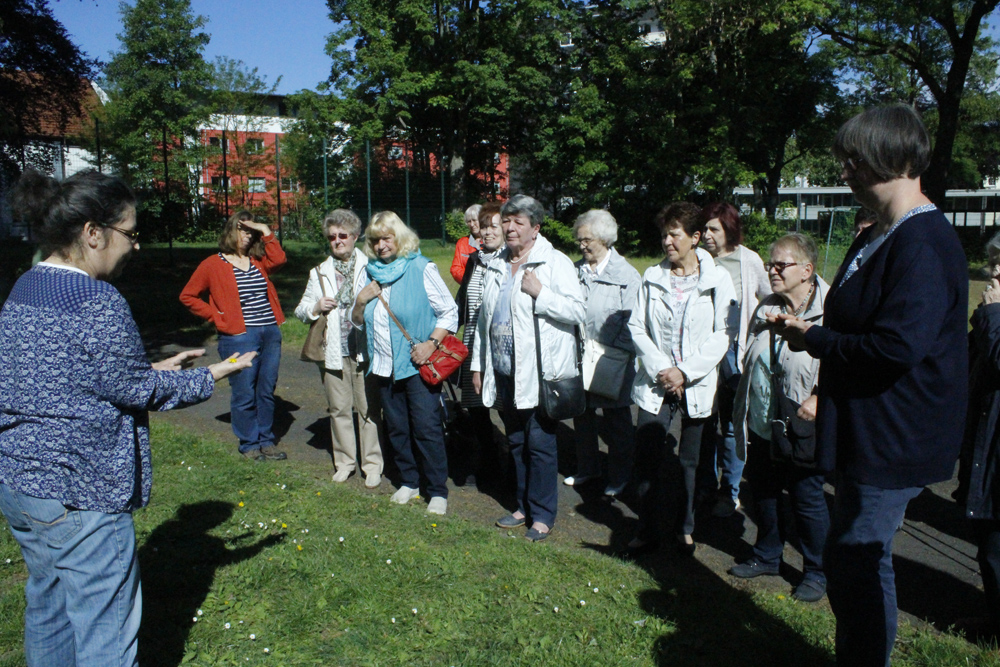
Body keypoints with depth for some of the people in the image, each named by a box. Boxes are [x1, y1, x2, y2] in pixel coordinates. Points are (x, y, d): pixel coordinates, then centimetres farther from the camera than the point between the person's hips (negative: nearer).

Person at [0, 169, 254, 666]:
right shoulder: (97, 305, -21)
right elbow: (136, 391, -14)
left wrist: (154, 369, 13)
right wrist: (210, 377, -1)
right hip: (78, 495, -9)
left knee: (48, 608, 25)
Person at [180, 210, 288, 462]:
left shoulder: (258, 261, 14)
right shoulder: (213, 265, 2)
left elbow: (278, 259, -7)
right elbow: (188, 296, 5)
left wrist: (265, 232, -4)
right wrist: (216, 316, -3)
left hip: (270, 334, 5)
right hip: (239, 338, -5)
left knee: (267, 391, 11)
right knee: (244, 394, 2)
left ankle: (266, 441, 23)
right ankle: (249, 444, 17)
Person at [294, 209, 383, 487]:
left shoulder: (369, 267, 3)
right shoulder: (320, 273, 14)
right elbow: (300, 311, 16)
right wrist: (316, 307, -4)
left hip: (364, 349, -3)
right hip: (333, 352, 3)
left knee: (368, 408, 1)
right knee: (339, 408, 10)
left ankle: (372, 464, 13)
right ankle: (344, 461, 25)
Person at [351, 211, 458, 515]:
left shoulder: (421, 268, -7)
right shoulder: (371, 272, 10)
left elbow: (450, 312, -7)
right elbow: (358, 321, 17)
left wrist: (430, 344, -18)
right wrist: (360, 301, -3)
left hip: (417, 364, -6)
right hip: (385, 365, 6)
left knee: (427, 428, -5)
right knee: (396, 428, 14)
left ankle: (438, 491, 7)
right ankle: (409, 482, 29)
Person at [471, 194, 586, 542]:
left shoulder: (555, 263, -6)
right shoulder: (496, 266, 14)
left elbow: (577, 311, -13)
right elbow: (484, 318, 18)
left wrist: (539, 292, -20)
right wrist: (478, 364, 17)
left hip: (541, 372, -6)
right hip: (504, 371, 7)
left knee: (539, 443, -2)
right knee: (516, 442, 15)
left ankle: (543, 515, 12)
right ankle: (524, 505, 29)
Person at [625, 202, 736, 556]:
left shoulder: (718, 278, -2)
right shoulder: (652, 277, 5)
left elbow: (724, 333, -7)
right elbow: (636, 327, 3)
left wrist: (686, 371, -14)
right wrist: (660, 367, -10)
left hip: (697, 386, -1)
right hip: (655, 383, 2)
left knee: (688, 461, 10)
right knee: (646, 459, -3)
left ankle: (684, 528, 29)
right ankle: (648, 531, 13)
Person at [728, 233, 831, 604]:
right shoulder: (766, 309, 7)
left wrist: (819, 399, -25)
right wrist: (742, 414, 13)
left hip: (802, 431, -6)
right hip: (761, 426, 7)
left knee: (808, 501, 9)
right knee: (762, 492, 19)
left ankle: (816, 572, 30)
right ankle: (767, 556, 41)